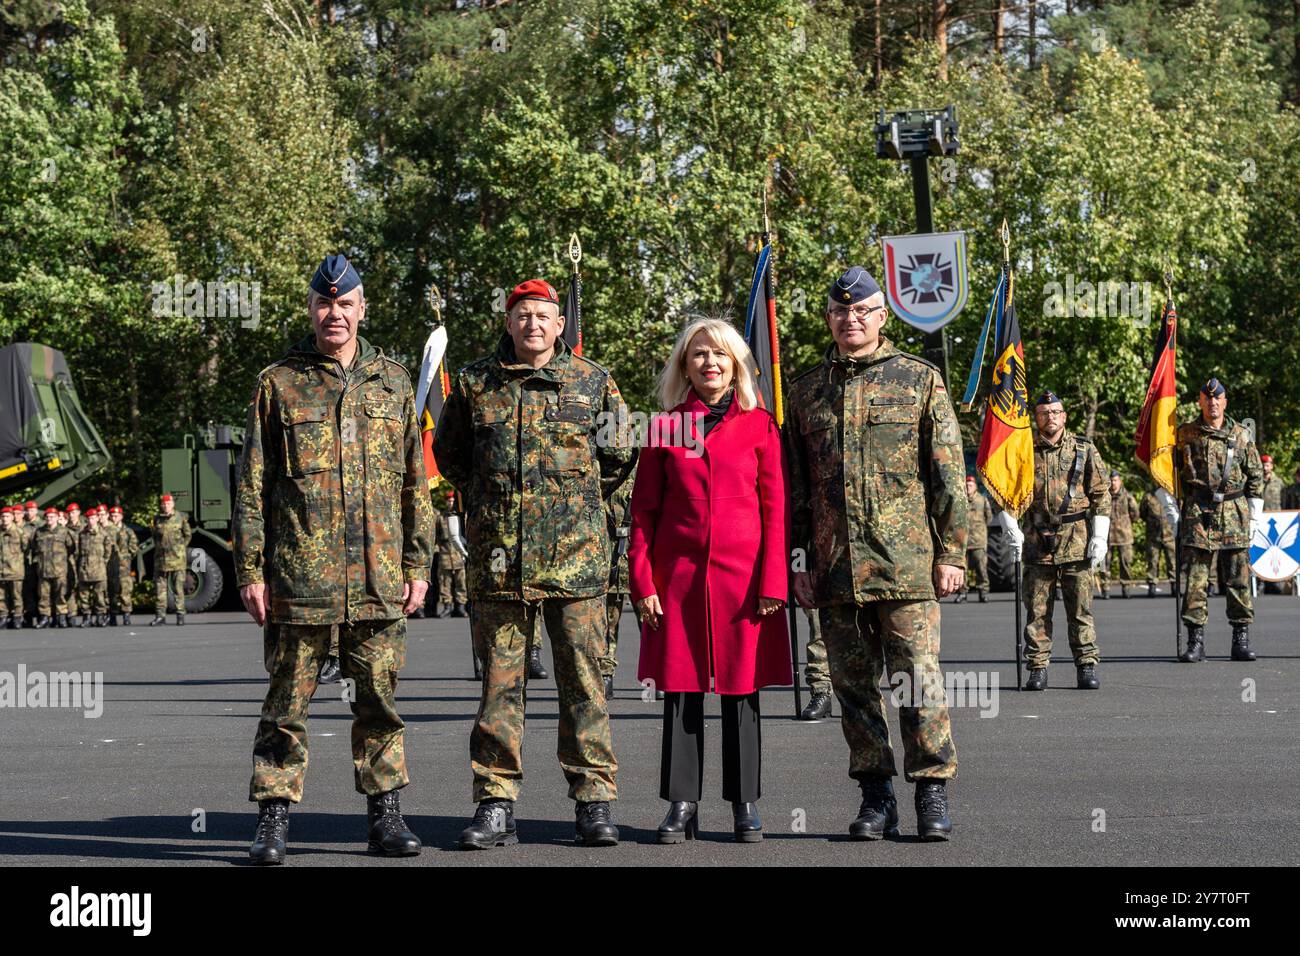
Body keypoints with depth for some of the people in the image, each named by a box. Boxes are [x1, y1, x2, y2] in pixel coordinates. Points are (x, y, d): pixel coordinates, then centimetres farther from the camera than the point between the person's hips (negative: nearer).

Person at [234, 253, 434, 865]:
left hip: (379, 579, 2)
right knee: (287, 700, 1)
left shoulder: (392, 382, 12)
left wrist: (418, 563, 7)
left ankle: (384, 815, 15)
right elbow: (251, 486, 3)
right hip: (299, 578, -2)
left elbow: (415, 481, 13)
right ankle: (273, 819, 8)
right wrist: (250, 570, -4)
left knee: (379, 698, 7)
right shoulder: (279, 383, 5)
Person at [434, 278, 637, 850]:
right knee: (499, 683, 3)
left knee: (583, 680, 1)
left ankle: (593, 801, 9)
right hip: (497, 559, 1)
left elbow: (618, 458, 15)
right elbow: (447, 453, 20)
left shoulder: (594, 382, 6)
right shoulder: (474, 383, 8)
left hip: (575, 556, -1)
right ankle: (496, 806, 9)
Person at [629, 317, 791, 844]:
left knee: (741, 689, 4)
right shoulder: (665, 426, 6)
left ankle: (746, 805, 14)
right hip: (678, 576, 1)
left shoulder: (759, 425, 4)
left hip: (743, 577, -1)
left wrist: (773, 581, -6)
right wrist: (642, 580, -2)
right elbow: (644, 509, 6)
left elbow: (775, 507, 1)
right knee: (680, 690, 3)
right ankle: (682, 805, 11)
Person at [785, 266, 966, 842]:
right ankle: (876, 797, 15)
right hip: (835, 567, 3)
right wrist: (798, 561, 9)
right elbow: (795, 487, 15)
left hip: (906, 563, -3)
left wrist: (951, 553, -3)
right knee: (854, 685, 6)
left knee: (919, 677, -5)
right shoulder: (806, 391, 13)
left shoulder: (919, 379, 5)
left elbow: (949, 476, 3)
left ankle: (933, 794, 5)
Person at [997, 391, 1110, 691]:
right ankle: (1038, 668, 8)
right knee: (1037, 610, 2)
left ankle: (1086, 666, 7)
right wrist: (1012, 530, 0)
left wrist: (1099, 537, -3)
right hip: (1038, 542, 1)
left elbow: (1101, 495, 5)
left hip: (1076, 542, -1)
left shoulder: (1085, 450, 5)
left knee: (1081, 608, 1)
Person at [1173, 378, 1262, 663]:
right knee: (1195, 578, -4)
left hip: (1234, 514, 1)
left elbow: (1256, 476, 11)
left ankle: (1241, 641, 8)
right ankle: (1195, 642, -1)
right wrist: (1174, 512, 6)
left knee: (1238, 580, 2)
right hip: (1198, 514, -1)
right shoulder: (1185, 434, 6)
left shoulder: (1241, 434, 8)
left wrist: (1254, 516, 6)